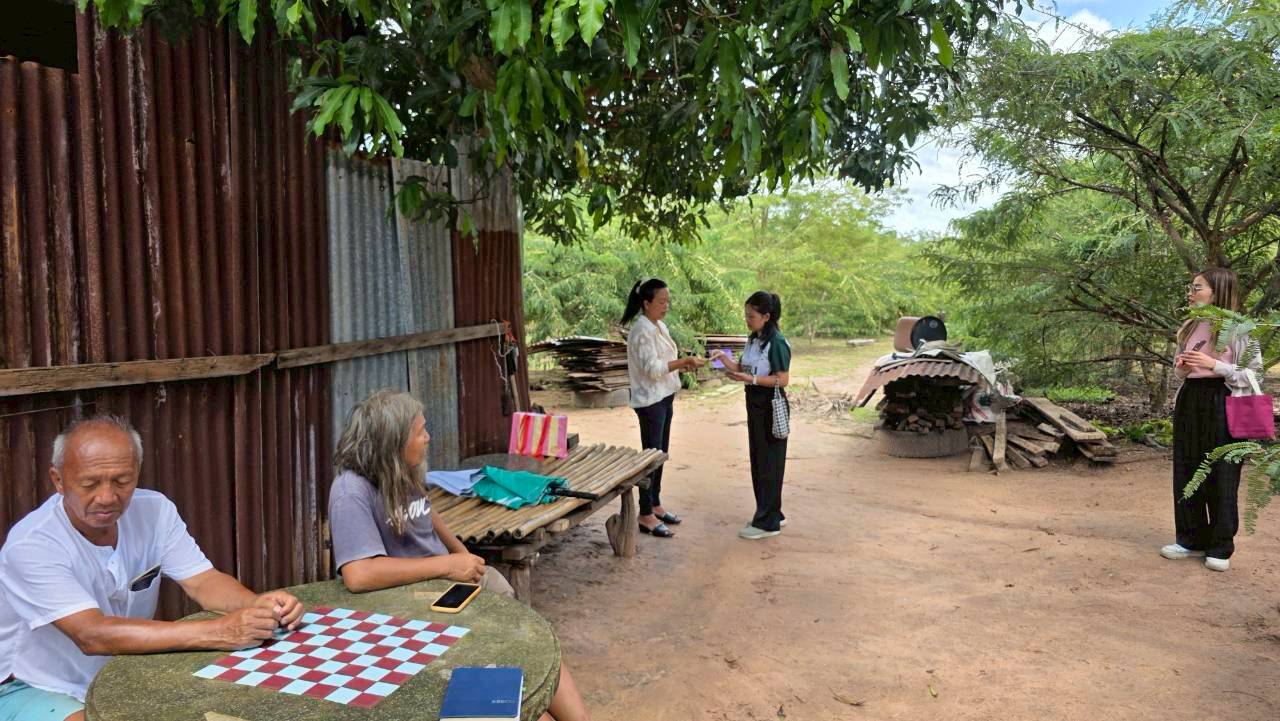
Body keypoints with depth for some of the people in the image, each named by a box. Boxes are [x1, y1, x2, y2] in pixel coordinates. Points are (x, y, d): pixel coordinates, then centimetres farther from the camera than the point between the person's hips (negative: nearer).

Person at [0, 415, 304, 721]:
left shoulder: (154, 510, -9)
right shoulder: (30, 545, -25)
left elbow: (202, 581, -9)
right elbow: (91, 635, -35)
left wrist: (257, 604, -32)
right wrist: (216, 633, -43)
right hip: (37, 690, -4)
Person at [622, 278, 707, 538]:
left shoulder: (659, 326, 12)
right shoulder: (642, 330, -17)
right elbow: (651, 368, -23)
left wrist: (683, 364, 2)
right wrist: (684, 361, -24)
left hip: (664, 397, 9)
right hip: (650, 400, -9)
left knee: (660, 453, 15)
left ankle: (655, 505, 27)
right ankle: (645, 516, 3)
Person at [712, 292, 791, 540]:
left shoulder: (777, 342, -17)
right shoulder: (752, 339, 9)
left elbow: (782, 380, -18)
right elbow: (741, 368, 11)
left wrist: (751, 379, -26)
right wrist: (723, 357, -4)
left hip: (771, 407, -9)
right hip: (754, 405, 9)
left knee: (769, 464, -1)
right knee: (758, 462, 14)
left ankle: (768, 522, 8)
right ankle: (771, 515, 27)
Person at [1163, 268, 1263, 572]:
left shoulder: (1238, 328, -9)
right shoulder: (1189, 328, 11)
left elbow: (1254, 374, -10)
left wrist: (1214, 365, -19)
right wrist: (1180, 367, -1)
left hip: (1221, 405, -6)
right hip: (1189, 401, 7)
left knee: (1220, 477, 1)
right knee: (1186, 473, 9)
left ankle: (1220, 547, 13)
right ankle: (1191, 539, 21)